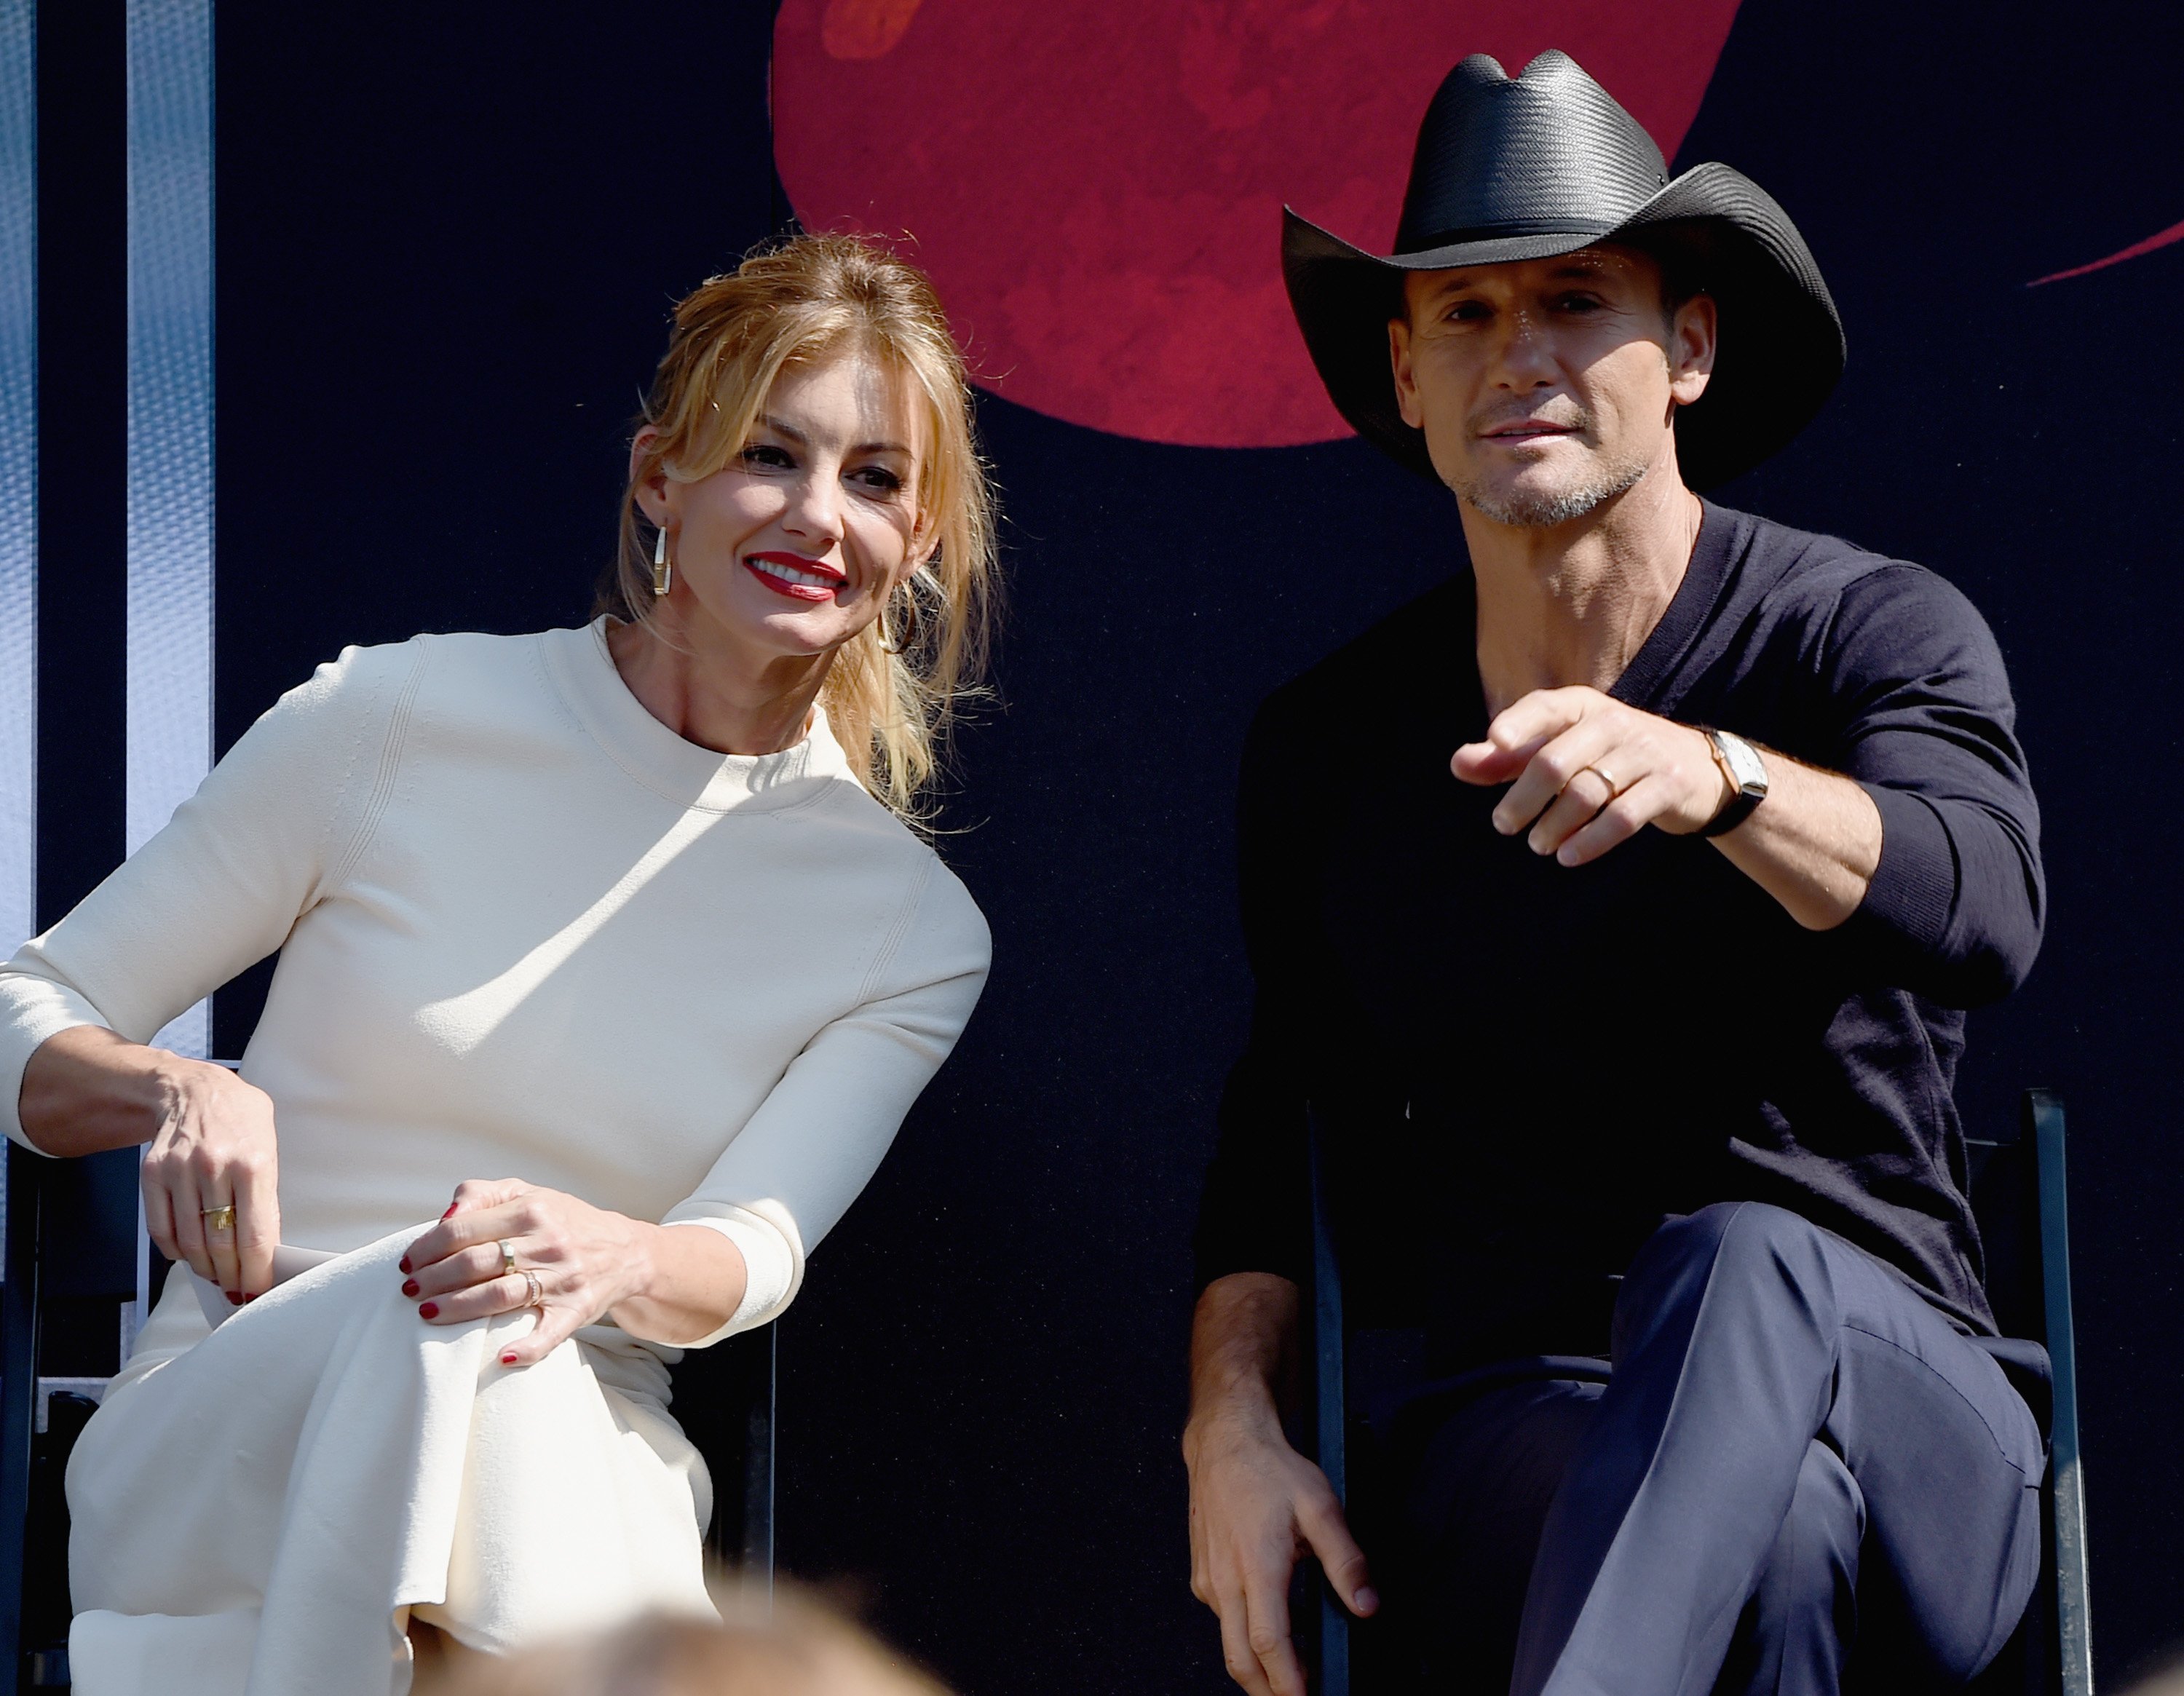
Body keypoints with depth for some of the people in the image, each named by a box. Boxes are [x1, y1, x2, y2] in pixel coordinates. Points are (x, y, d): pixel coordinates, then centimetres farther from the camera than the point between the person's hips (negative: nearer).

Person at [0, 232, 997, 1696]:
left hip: (584, 1464, 0)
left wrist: (624, 1258, -30)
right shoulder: (395, 721, 3)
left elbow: (758, 1254, -5)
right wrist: (174, 1091, -16)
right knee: (432, 1314, -37)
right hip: (225, 1439, 0)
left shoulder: (915, 932, 9)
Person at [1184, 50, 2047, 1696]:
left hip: (1903, 1422, -1)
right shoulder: (1328, 744, 13)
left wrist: (1709, 775, -42)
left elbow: (1982, 907, -21)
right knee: (1760, 1534, -39)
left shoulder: (1878, 633, 1)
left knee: (1739, 1266, -41)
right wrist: (1233, 1424, 0)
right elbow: (1274, 1141, 19)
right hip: (1496, 1435, 1)